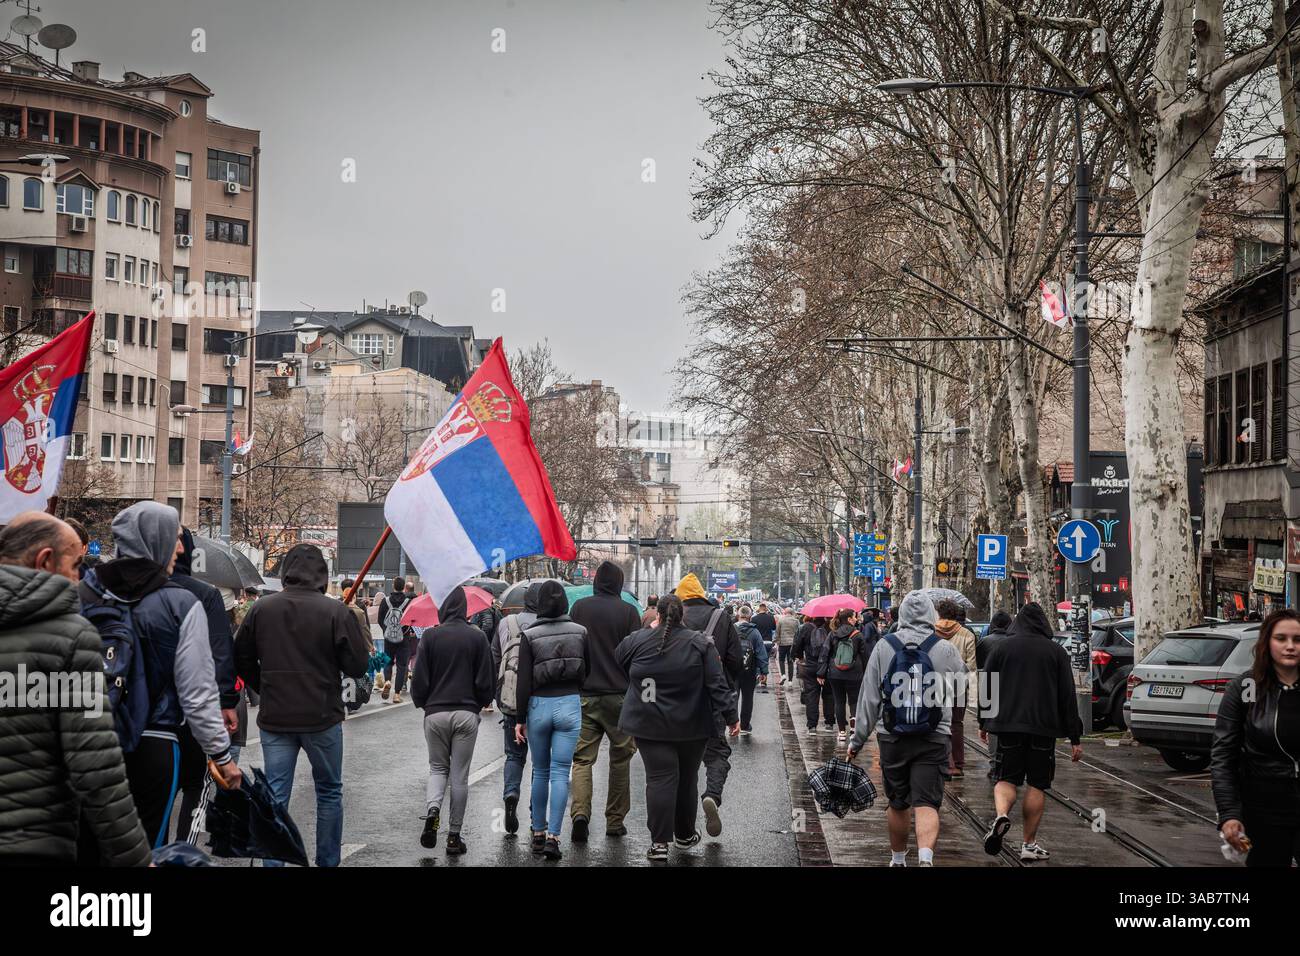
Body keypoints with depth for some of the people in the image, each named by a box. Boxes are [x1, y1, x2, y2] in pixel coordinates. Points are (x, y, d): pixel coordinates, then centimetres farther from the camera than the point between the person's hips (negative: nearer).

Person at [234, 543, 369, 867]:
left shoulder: (261, 609, -2)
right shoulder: (337, 611, -12)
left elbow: (241, 660, 7)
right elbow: (357, 666, -10)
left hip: (274, 718, 2)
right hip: (322, 718, -2)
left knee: (275, 796, 7)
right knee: (329, 792, 15)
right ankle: (327, 862, 21)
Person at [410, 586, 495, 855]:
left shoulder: (430, 636, -5)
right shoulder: (477, 637, -2)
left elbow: (419, 679, -4)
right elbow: (486, 681, 0)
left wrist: (422, 703, 15)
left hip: (435, 713, 0)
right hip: (467, 714, 0)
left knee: (438, 768, 16)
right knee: (460, 775, 8)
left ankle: (432, 809, -13)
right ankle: (454, 836, 9)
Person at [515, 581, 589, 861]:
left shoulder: (529, 636, -7)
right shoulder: (580, 632, -1)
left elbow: (524, 682, -7)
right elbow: (588, 673, 8)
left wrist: (521, 719, -1)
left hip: (538, 705, 0)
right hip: (569, 704, 0)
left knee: (540, 772, 14)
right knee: (560, 773, 0)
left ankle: (538, 832, 21)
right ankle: (553, 836, -9)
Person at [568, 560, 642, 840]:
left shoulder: (579, 607, 2)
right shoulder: (628, 611, -4)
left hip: (584, 695, 1)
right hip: (619, 696, -1)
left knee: (582, 758, 4)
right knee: (620, 759, 12)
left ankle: (580, 812, -17)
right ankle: (615, 821, 15)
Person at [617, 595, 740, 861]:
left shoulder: (637, 640, -4)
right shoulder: (700, 643, -6)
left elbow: (618, 664, 14)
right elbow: (717, 685, -9)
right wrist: (731, 716, -5)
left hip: (650, 726, 0)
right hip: (691, 727, 0)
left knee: (660, 778, -2)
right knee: (687, 779, 15)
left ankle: (660, 841, -10)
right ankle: (685, 835, 28)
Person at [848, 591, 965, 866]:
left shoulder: (884, 647, -2)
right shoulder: (946, 650, -3)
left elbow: (869, 699, 0)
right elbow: (961, 686, 15)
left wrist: (858, 740, 7)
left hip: (892, 738, 1)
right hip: (933, 740, -1)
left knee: (897, 804, 16)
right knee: (926, 804, -4)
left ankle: (898, 859, 31)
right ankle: (925, 857, -25)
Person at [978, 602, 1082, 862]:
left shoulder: (1002, 646, 4)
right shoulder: (1056, 651, 3)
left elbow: (988, 687, 8)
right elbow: (1068, 696, 3)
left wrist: (983, 723, 19)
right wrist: (1074, 737, 5)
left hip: (1008, 725, 0)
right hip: (1044, 728, 0)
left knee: (1005, 779, 7)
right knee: (1037, 784, 8)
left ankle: (1001, 814, -23)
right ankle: (1029, 844, 9)